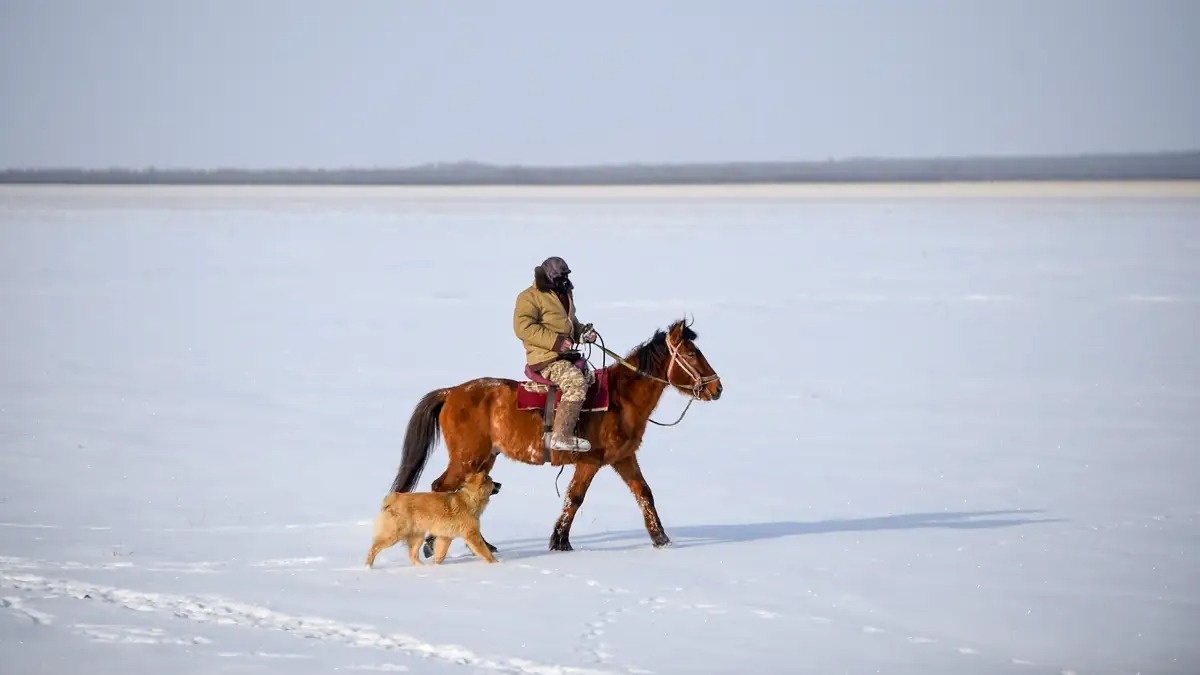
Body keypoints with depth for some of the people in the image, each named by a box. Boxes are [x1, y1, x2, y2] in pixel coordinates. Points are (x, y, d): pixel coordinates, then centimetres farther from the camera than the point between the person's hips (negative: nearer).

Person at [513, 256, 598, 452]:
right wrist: (555, 341, -23)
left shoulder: (565, 295, 21)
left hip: (566, 355, 10)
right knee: (576, 382, -29)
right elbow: (523, 327, -19)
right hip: (545, 358, -10)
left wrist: (583, 332, 10)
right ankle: (561, 436, -32)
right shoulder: (530, 297, -8)